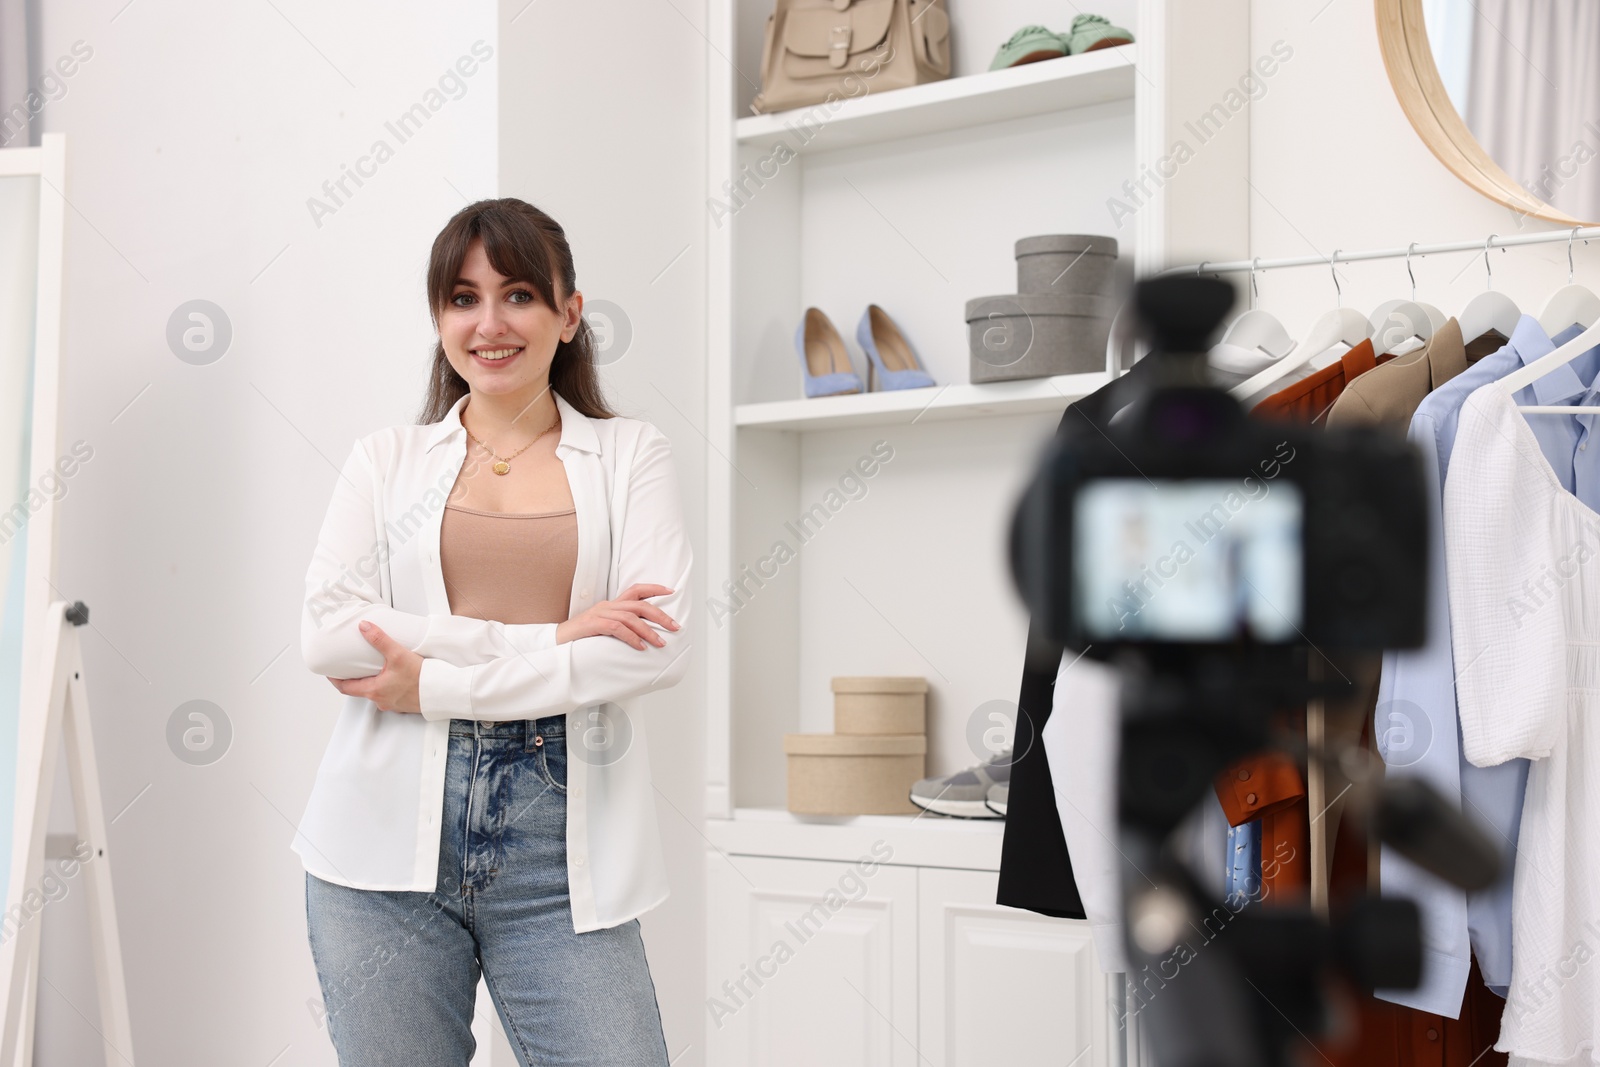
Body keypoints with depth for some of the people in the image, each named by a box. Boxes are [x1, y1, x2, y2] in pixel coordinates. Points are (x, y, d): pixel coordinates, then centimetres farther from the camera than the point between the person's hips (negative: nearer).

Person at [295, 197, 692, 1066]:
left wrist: (438, 683, -11)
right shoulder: (387, 458, 10)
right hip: (393, 833, 1)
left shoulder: (629, 456, 7)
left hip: (560, 840, -1)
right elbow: (325, 632, -4)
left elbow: (661, 648, -7)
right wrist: (544, 642, -11)